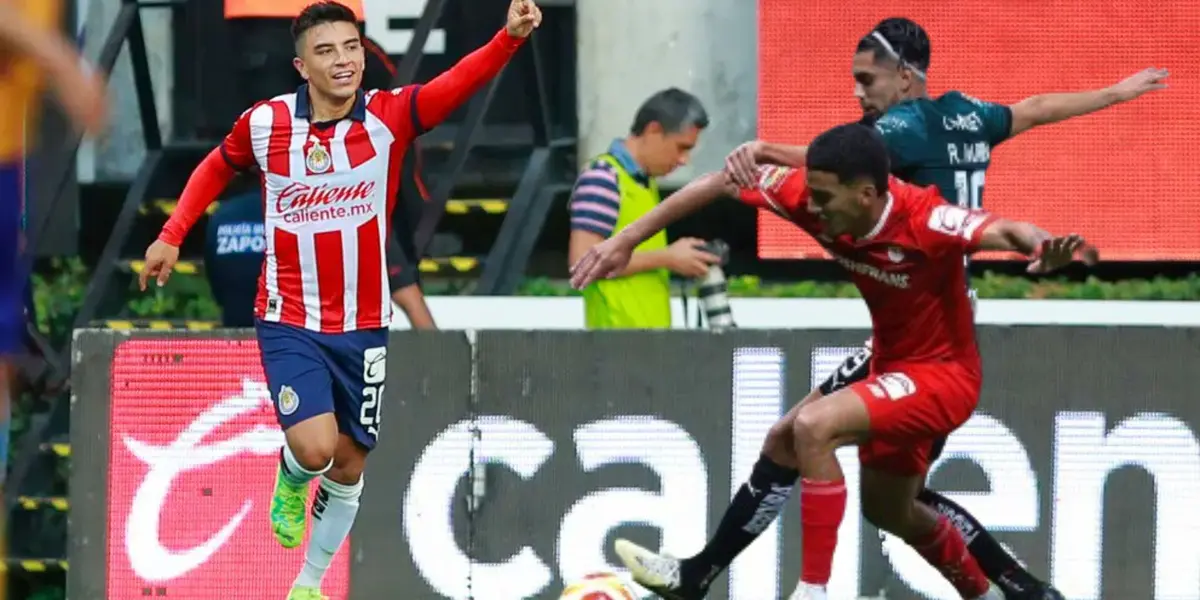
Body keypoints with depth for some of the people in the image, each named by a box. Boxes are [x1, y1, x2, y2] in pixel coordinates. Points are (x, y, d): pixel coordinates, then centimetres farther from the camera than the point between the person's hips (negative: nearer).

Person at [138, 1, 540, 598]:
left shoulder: (388, 116, -10)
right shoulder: (265, 123, -9)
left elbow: (459, 82, -27)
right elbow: (216, 167, 13)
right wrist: (172, 235, 7)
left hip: (363, 326, 2)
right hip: (289, 323, -2)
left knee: (349, 463, 10)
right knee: (316, 446, -22)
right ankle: (291, 481, 15)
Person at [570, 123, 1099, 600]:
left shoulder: (925, 220, -32)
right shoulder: (817, 198, -16)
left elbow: (1002, 231, -49)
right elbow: (723, 183, -6)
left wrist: (1047, 249, -72)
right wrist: (627, 240, -6)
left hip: (944, 375, -8)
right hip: (890, 365, 8)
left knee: (813, 426, -25)